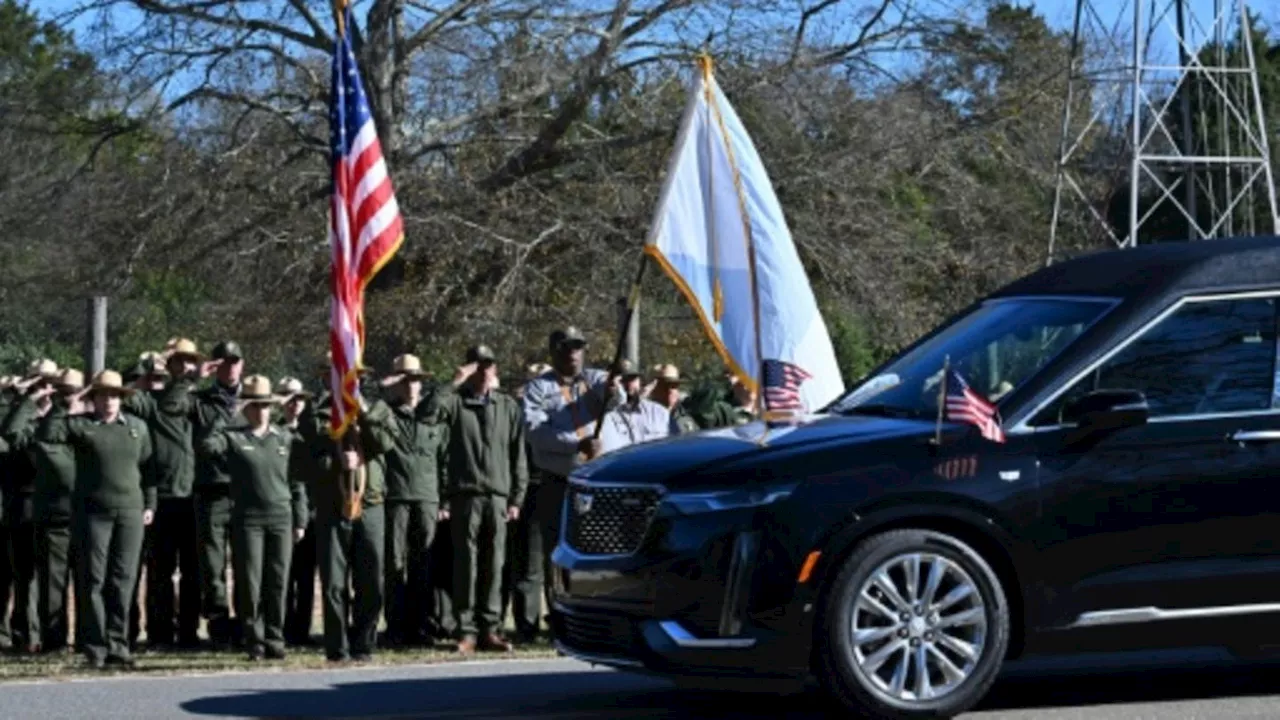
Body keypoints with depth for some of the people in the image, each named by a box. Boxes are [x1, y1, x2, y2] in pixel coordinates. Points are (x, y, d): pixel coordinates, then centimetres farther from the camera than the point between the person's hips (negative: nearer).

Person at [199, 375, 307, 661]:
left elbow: (297, 482, 14)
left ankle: (274, 640, 8)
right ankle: (254, 641, 4)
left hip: (281, 518, 2)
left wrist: (300, 520, 10)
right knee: (250, 584, -3)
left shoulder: (285, 438, 13)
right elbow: (207, 447, -16)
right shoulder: (232, 436, 4)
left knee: (277, 583, 1)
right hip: (247, 519, -2)